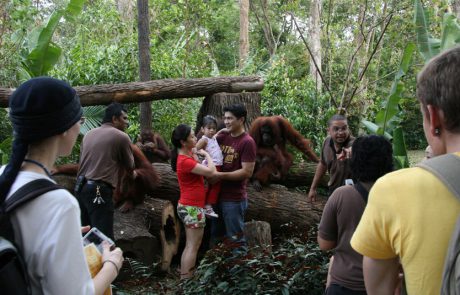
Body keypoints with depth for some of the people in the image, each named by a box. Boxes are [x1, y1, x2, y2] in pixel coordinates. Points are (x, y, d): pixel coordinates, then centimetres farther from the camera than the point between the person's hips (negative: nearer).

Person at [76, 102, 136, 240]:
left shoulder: (89, 134, 15)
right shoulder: (121, 137, -3)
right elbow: (130, 165, 9)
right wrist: (133, 172, 32)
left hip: (80, 187, 8)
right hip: (99, 190, -8)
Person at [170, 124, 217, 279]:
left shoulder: (187, 155, 9)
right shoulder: (185, 161, -22)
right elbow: (211, 171, -26)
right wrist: (206, 154, -10)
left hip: (189, 206, 10)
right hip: (192, 208, -10)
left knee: (190, 246, 18)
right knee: (193, 247, -3)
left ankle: (183, 280, 26)